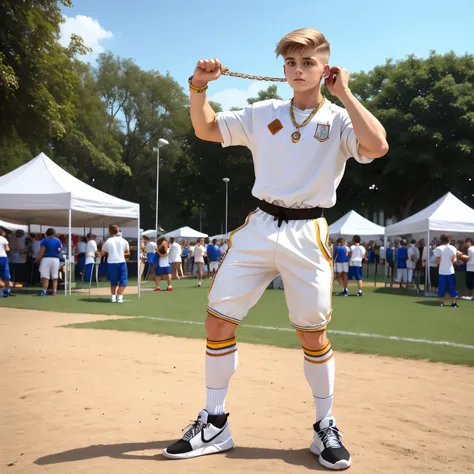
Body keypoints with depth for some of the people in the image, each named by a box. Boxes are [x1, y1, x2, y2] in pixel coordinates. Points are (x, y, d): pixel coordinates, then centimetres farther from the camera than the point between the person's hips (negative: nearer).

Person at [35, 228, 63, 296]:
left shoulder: (44, 241, -2)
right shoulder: (58, 241, 11)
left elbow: (41, 251, -11)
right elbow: (60, 251, 4)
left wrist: (38, 259, -4)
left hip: (46, 259, -3)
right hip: (56, 259, 4)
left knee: (45, 277, -5)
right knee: (55, 277, 9)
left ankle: (44, 291, -16)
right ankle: (54, 291, 2)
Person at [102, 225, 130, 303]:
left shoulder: (107, 242, 0)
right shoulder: (123, 241, 1)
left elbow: (102, 253, 7)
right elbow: (127, 252, 11)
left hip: (111, 263, 1)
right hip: (121, 262, -1)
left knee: (113, 282, 15)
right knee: (123, 280, 5)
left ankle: (113, 296, 8)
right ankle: (119, 296, -7)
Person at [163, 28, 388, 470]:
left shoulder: (339, 119, 2)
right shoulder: (263, 114, 10)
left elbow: (377, 146, -18)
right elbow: (206, 130, 11)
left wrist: (345, 94, -10)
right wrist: (199, 87, -5)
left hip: (307, 234, -2)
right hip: (259, 227, 3)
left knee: (313, 334, 3)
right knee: (218, 319, -1)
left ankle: (325, 427, 23)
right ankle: (214, 425, 13)